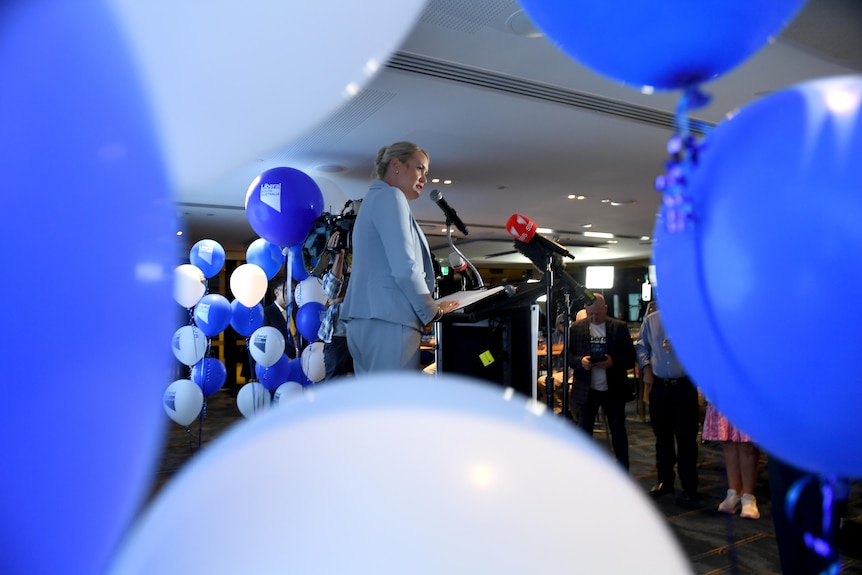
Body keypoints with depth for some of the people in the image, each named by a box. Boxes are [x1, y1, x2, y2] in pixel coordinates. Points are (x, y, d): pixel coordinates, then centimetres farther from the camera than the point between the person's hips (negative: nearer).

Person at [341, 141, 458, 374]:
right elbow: (405, 268, -15)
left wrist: (426, 309, 21)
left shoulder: (373, 198, 25)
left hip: (364, 320, 10)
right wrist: (433, 310, -1)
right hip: (388, 321, -10)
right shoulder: (390, 196, -5)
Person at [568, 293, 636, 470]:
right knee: (584, 431, 9)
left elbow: (630, 357, -3)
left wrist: (613, 362, -21)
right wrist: (580, 361, -18)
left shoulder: (620, 327, -3)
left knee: (619, 432, 11)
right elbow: (567, 355, 1)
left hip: (614, 389, -1)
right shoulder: (576, 328, 0)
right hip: (586, 390, 1)